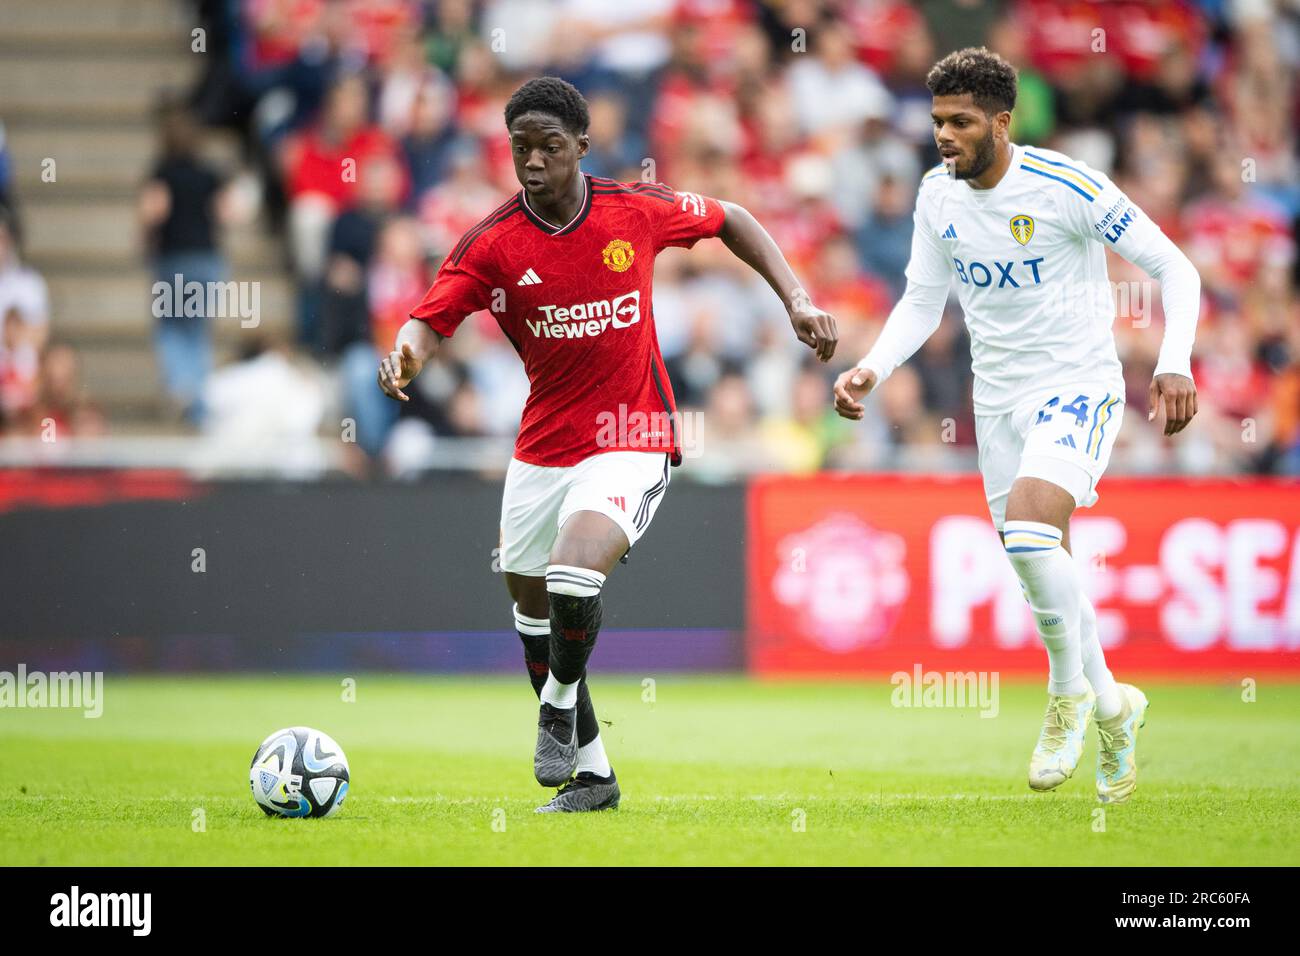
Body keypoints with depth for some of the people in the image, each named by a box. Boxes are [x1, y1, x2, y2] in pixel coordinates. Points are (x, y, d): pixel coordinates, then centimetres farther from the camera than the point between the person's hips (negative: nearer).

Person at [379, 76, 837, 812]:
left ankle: (562, 701, 3)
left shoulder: (638, 210, -8)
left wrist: (797, 298, 3)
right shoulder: (493, 245, -8)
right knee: (533, 610, 11)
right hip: (542, 448, 4)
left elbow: (730, 221, 10)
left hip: (632, 442, -3)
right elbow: (431, 321, -14)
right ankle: (590, 773, 28)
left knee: (574, 578, -27)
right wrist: (405, 356, -37)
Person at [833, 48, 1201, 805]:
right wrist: (872, 370, -5)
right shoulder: (937, 195, 0)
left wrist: (1175, 364, -25)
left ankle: (1070, 691, -7)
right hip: (998, 396, 6)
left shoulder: (1065, 187, -18)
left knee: (1028, 530, -28)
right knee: (1043, 570, 9)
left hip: (1078, 387, -6)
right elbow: (923, 303, 11)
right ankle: (1112, 706, 33)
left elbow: (1175, 267, -12)